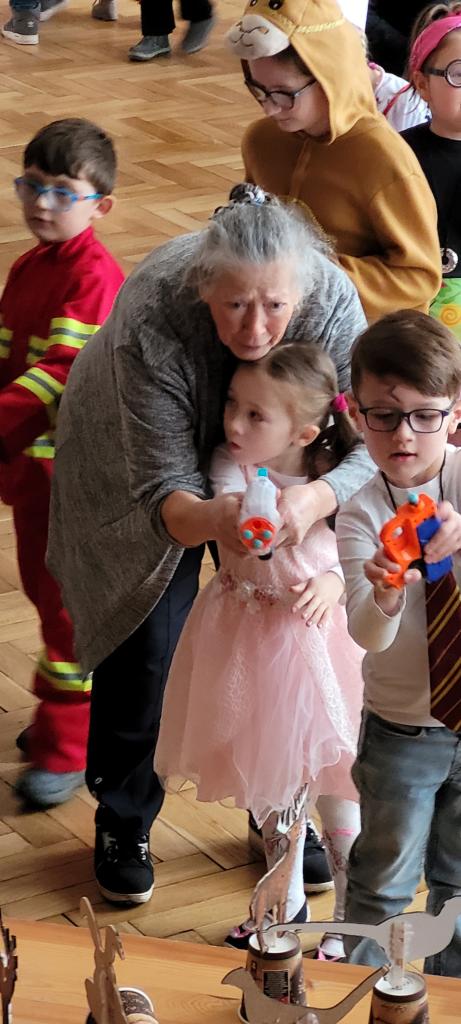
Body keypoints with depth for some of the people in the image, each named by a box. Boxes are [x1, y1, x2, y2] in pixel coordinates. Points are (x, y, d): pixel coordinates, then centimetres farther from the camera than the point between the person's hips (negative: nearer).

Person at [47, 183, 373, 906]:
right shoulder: (152, 317, -41)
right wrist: (211, 519, -61)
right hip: (140, 460, -2)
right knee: (147, 635, -4)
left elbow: (371, 445, -32)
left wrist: (317, 497, -54)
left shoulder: (331, 300, -35)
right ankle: (122, 823, 19)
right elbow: (163, 490, -38)